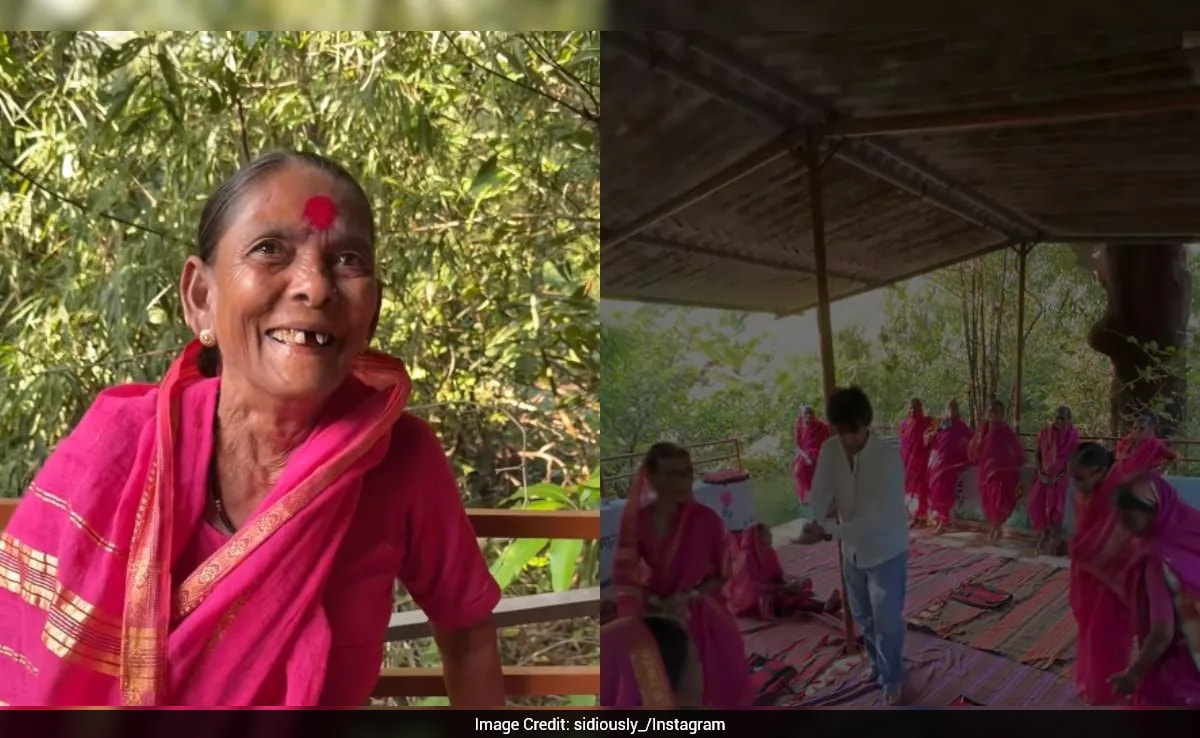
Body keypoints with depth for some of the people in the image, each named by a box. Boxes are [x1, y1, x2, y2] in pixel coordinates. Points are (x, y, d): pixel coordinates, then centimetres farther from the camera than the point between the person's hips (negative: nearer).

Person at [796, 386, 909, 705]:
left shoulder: (889, 457, -28)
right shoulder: (830, 451, -12)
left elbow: (878, 517, -31)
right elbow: (820, 494, -13)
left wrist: (827, 531, -37)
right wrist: (814, 524, -35)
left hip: (886, 550, -5)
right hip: (852, 550, 5)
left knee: (887, 620, 6)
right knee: (863, 616, 22)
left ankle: (893, 679, 29)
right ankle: (876, 664, 46)